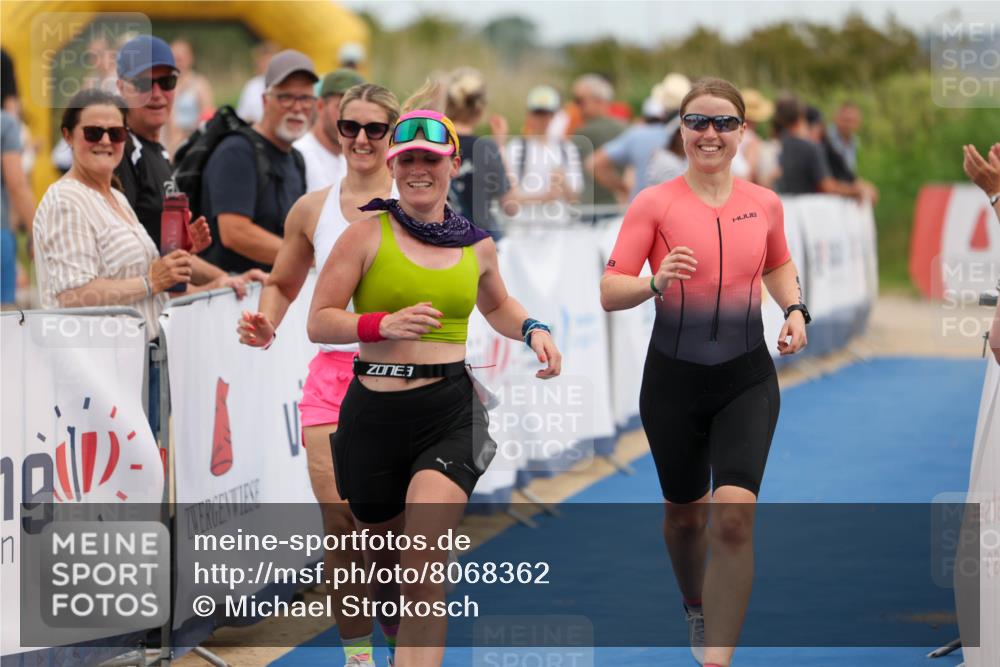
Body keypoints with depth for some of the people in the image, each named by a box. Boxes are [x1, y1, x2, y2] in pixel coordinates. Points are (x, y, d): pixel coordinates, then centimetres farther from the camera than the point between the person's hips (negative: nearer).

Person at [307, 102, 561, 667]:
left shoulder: (477, 246, 9)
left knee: (425, 574, -17)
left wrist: (533, 331, 9)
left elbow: (497, 306, 30)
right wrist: (384, 324, -19)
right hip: (374, 413, -1)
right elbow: (319, 322, -4)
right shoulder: (367, 237, -2)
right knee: (386, 566, 14)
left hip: (450, 412, 1)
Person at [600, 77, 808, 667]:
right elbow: (609, 292, -11)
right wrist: (655, 283, -31)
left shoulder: (764, 203, 2)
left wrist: (795, 309, 4)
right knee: (685, 510, 17)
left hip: (747, 379, 0)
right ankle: (695, 605, 48)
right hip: (674, 378, 0)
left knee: (735, 513, -17)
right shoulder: (655, 203, -7)